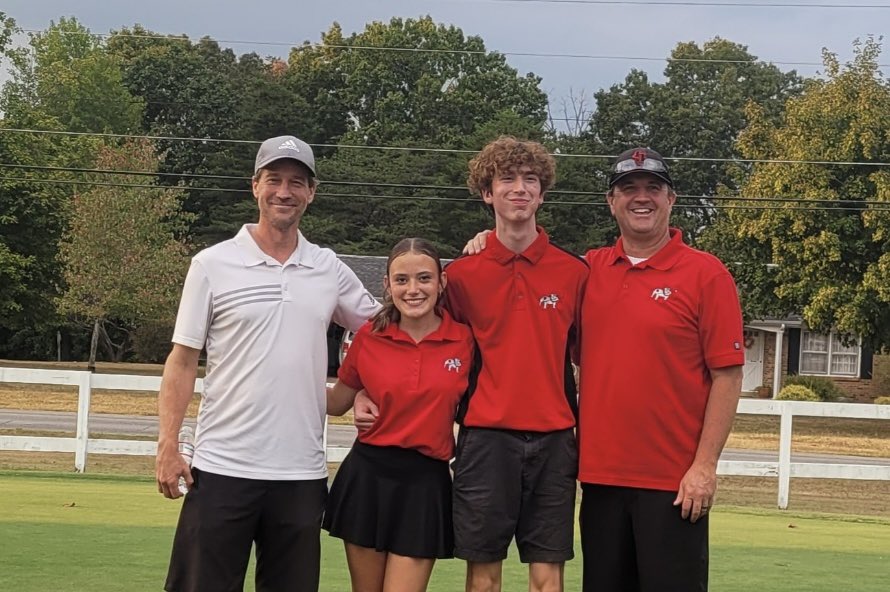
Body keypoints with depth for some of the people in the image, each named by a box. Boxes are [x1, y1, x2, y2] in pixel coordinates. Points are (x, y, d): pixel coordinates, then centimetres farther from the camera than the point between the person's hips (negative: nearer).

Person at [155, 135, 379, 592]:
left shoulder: (330, 270, 8)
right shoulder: (212, 265, 1)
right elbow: (183, 361, 1)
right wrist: (167, 446, -5)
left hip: (301, 474, 3)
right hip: (222, 468, -3)